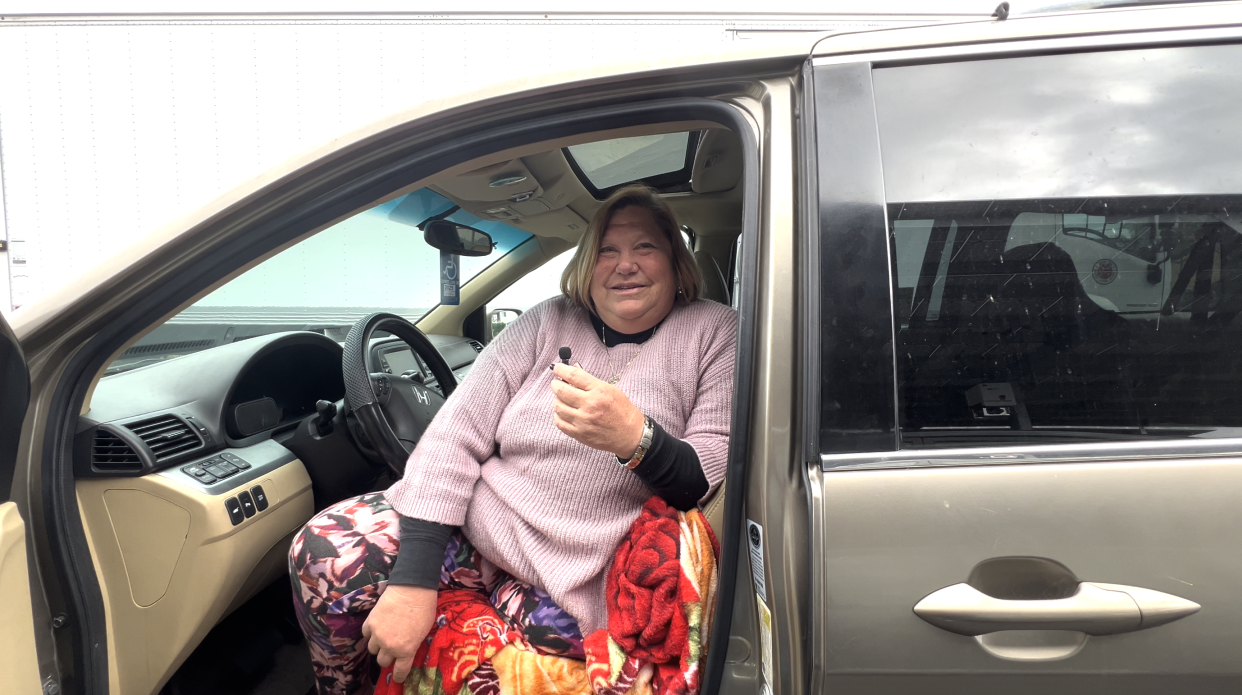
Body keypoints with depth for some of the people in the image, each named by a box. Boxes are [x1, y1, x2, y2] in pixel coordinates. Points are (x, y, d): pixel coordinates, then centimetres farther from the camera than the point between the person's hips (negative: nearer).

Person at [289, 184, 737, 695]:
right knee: (324, 550, -16)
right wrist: (414, 579, -18)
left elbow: (719, 479, -10)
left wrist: (636, 440, -32)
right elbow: (458, 431, -7)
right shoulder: (550, 322, 2)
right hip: (477, 524, 2)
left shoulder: (715, 333, -2)